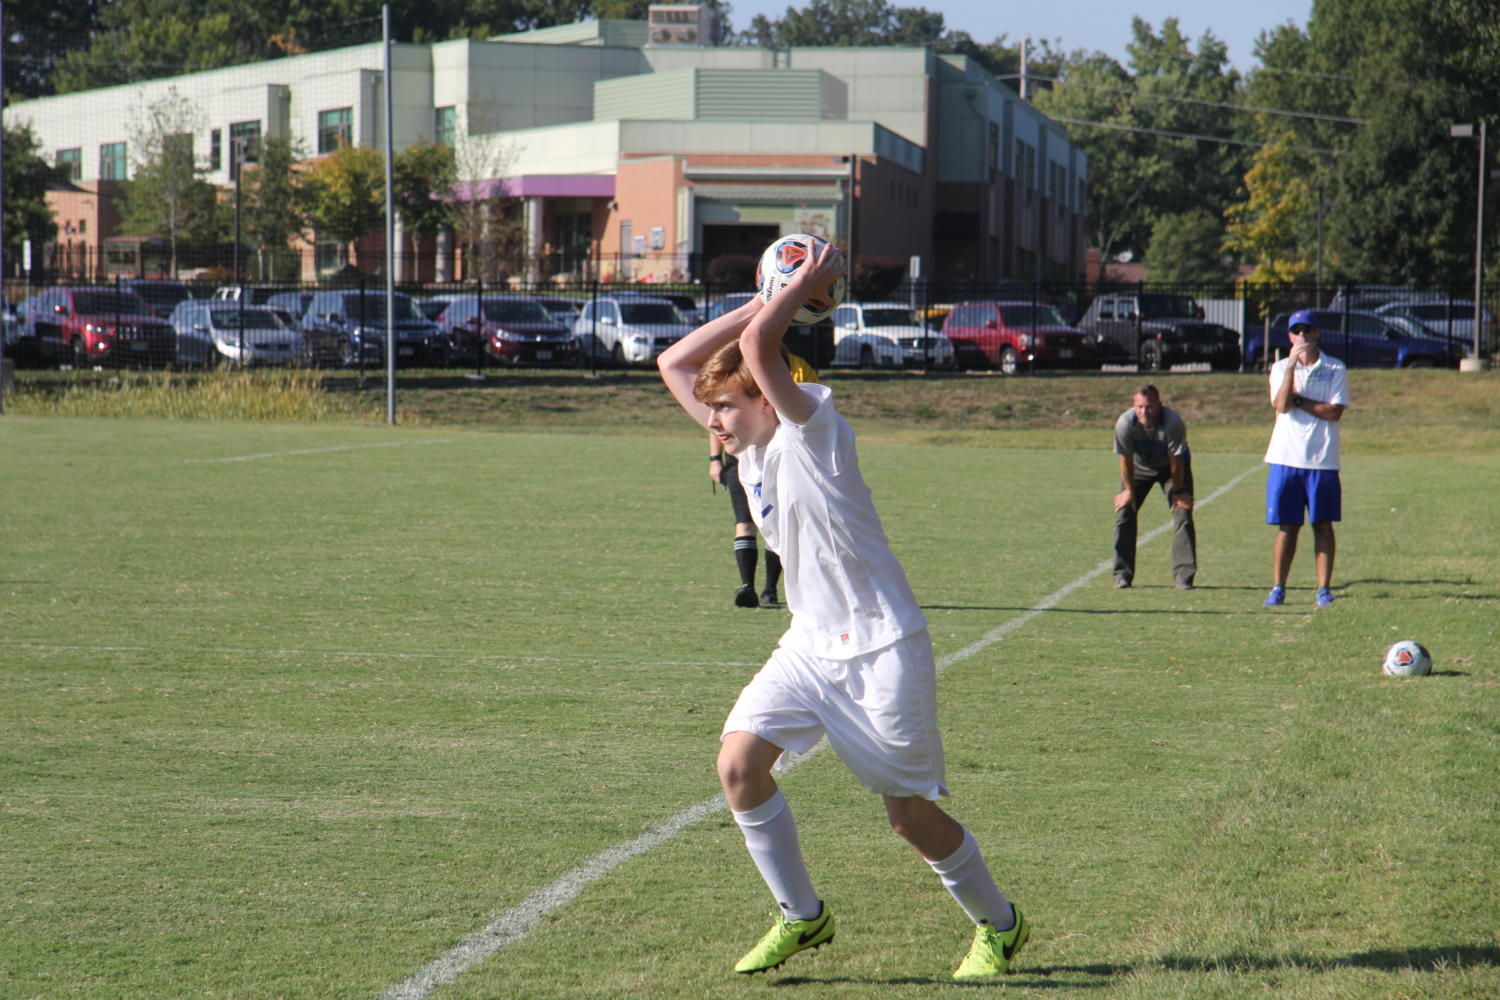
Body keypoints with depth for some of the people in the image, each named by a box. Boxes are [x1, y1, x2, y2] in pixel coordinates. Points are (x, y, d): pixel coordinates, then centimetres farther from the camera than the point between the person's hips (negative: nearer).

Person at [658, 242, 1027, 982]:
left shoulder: (813, 429, -16)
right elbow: (673, 364, 8)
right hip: (810, 645, 7)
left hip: (881, 650, -7)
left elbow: (756, 346, -31)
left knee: (911, 814, 1)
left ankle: (998, 926, 25)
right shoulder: (750, 447, 6)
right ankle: (800, 916, 3)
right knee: (739, 761, -13)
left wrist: (806, 283, -16)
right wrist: (767, 299, 1)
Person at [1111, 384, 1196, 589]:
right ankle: (1122, 575, 0)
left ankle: (1183, 576, -11)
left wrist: (1177, 491, -14)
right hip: (1139, 467, 1)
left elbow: (1176, 460, -24)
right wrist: (1128, 490, -10)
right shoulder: (1125, 424, -32)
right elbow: (1126, 459, -18)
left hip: (1171, 467, -1)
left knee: (1182, 512, -13)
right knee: (1124, 510, -9)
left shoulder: (1173, 423, -36)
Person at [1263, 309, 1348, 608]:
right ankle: (1278, 588, 7)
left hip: (1323, 461, -1)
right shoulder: (1280, 368, 8)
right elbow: (1281, 406, -9)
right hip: (1286, 459, 1)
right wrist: (1292, 365, -15)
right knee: (1287, 526, 3)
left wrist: (1299, 400, -9)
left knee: (1323, 525, 2)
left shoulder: (1335, 369, 3)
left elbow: (1335, 412, -9)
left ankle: (1324, 588, 6)